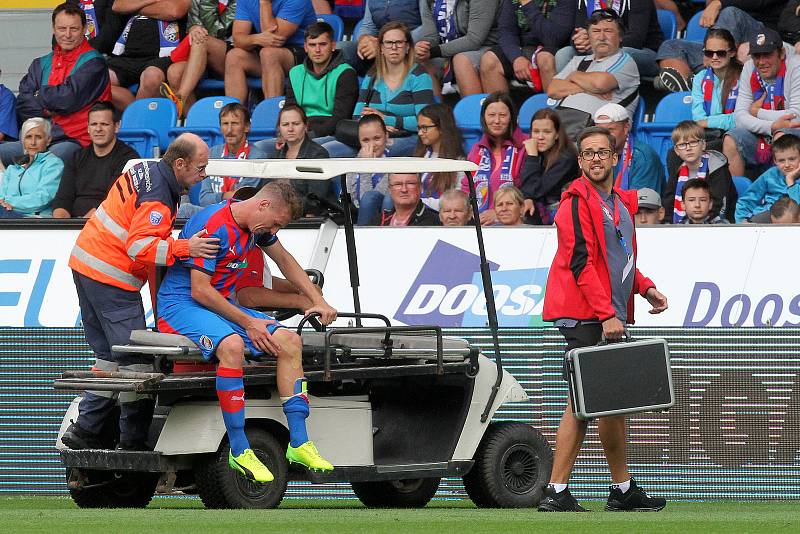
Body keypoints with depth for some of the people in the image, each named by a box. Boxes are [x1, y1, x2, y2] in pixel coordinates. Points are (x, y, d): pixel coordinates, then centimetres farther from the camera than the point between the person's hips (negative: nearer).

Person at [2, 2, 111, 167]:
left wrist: (39, 95, 6)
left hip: (76, 141, -6)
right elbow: (22, 106, 9)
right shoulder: (40, 64, 20)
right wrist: (48, 109, -7)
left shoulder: (94, 63, 2)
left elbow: (70, 97, -11)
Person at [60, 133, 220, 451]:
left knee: (109, 356, 15)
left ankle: (84, 429, 15)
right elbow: (140, 247, -28)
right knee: (133, 359, -6)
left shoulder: (146, 171, 11)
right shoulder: (157, 196, -20)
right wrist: (184, 249, -34)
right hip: (111, 278, -10)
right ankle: (133, 441, -4)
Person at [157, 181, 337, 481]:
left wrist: (318, 301, 18)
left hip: (221, 304, 9)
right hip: (181, 305, -9)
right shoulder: (212, 225, -22)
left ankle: (298, 443, -6)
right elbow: (199, 290, -23)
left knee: (289, 341, -9)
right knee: (232, 344, -37)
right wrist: (248, 323, -19)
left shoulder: (256, 224, 6)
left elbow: (284, 260, 25)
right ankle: (239, 451, -31)